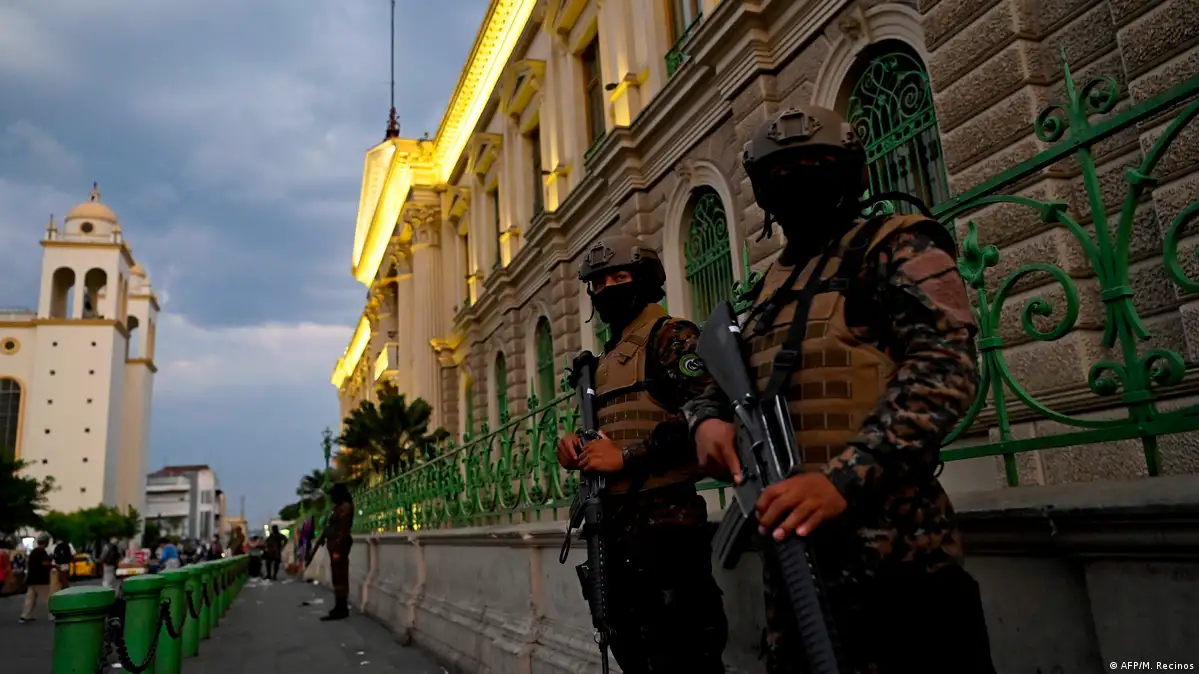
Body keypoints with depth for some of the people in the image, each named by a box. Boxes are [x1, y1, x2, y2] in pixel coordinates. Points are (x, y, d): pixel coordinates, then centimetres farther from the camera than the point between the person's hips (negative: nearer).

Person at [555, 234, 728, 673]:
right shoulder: (606, 360, 21)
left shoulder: (671, 336, -5)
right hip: (615, 519, 9)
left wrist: (626, 456, -20)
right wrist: (577, 446, 7)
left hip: (663, 515, -9)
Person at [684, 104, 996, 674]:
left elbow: (944, 369, -16)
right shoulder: (771, 284, 19)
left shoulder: (898, 247, -1)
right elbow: (719, 378, 21)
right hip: (790, 536, 7)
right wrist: (708, 419, -5)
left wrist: (846, 478, -28)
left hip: (885, 541, -7)